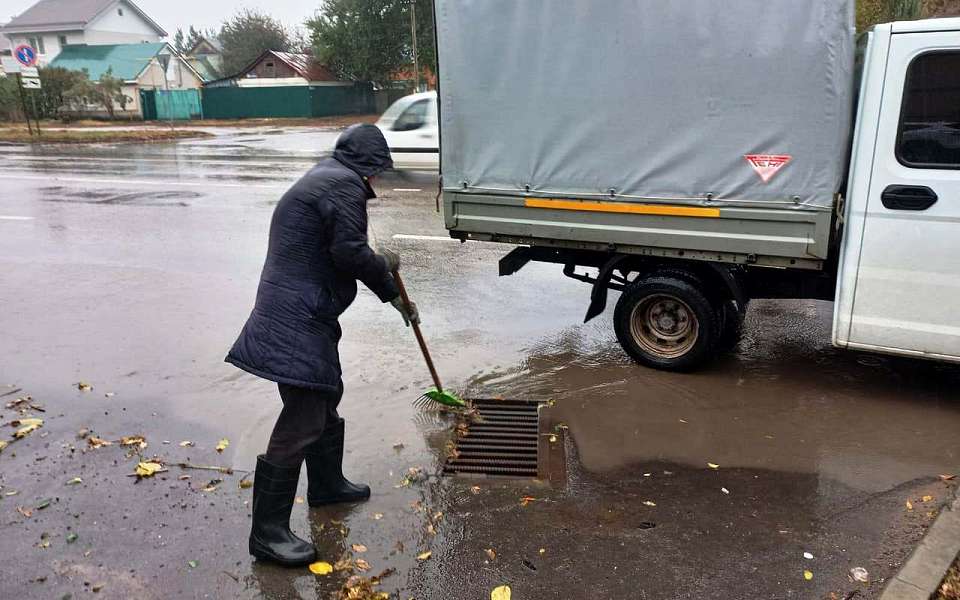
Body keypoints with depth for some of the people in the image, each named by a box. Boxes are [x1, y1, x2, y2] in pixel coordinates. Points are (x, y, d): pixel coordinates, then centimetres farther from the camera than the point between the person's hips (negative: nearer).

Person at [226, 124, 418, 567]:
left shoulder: (326, 179, 21)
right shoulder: (344, 185, -12)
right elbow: (350, 254, -20)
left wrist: (395, 297, 29)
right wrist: (384, 265, 0)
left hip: (306, 316, 11)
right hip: (297, 321, -11)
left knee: (325, 397, 24)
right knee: (301, 422, -8)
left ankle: (326, 484, 43)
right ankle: (268, 531, 1)